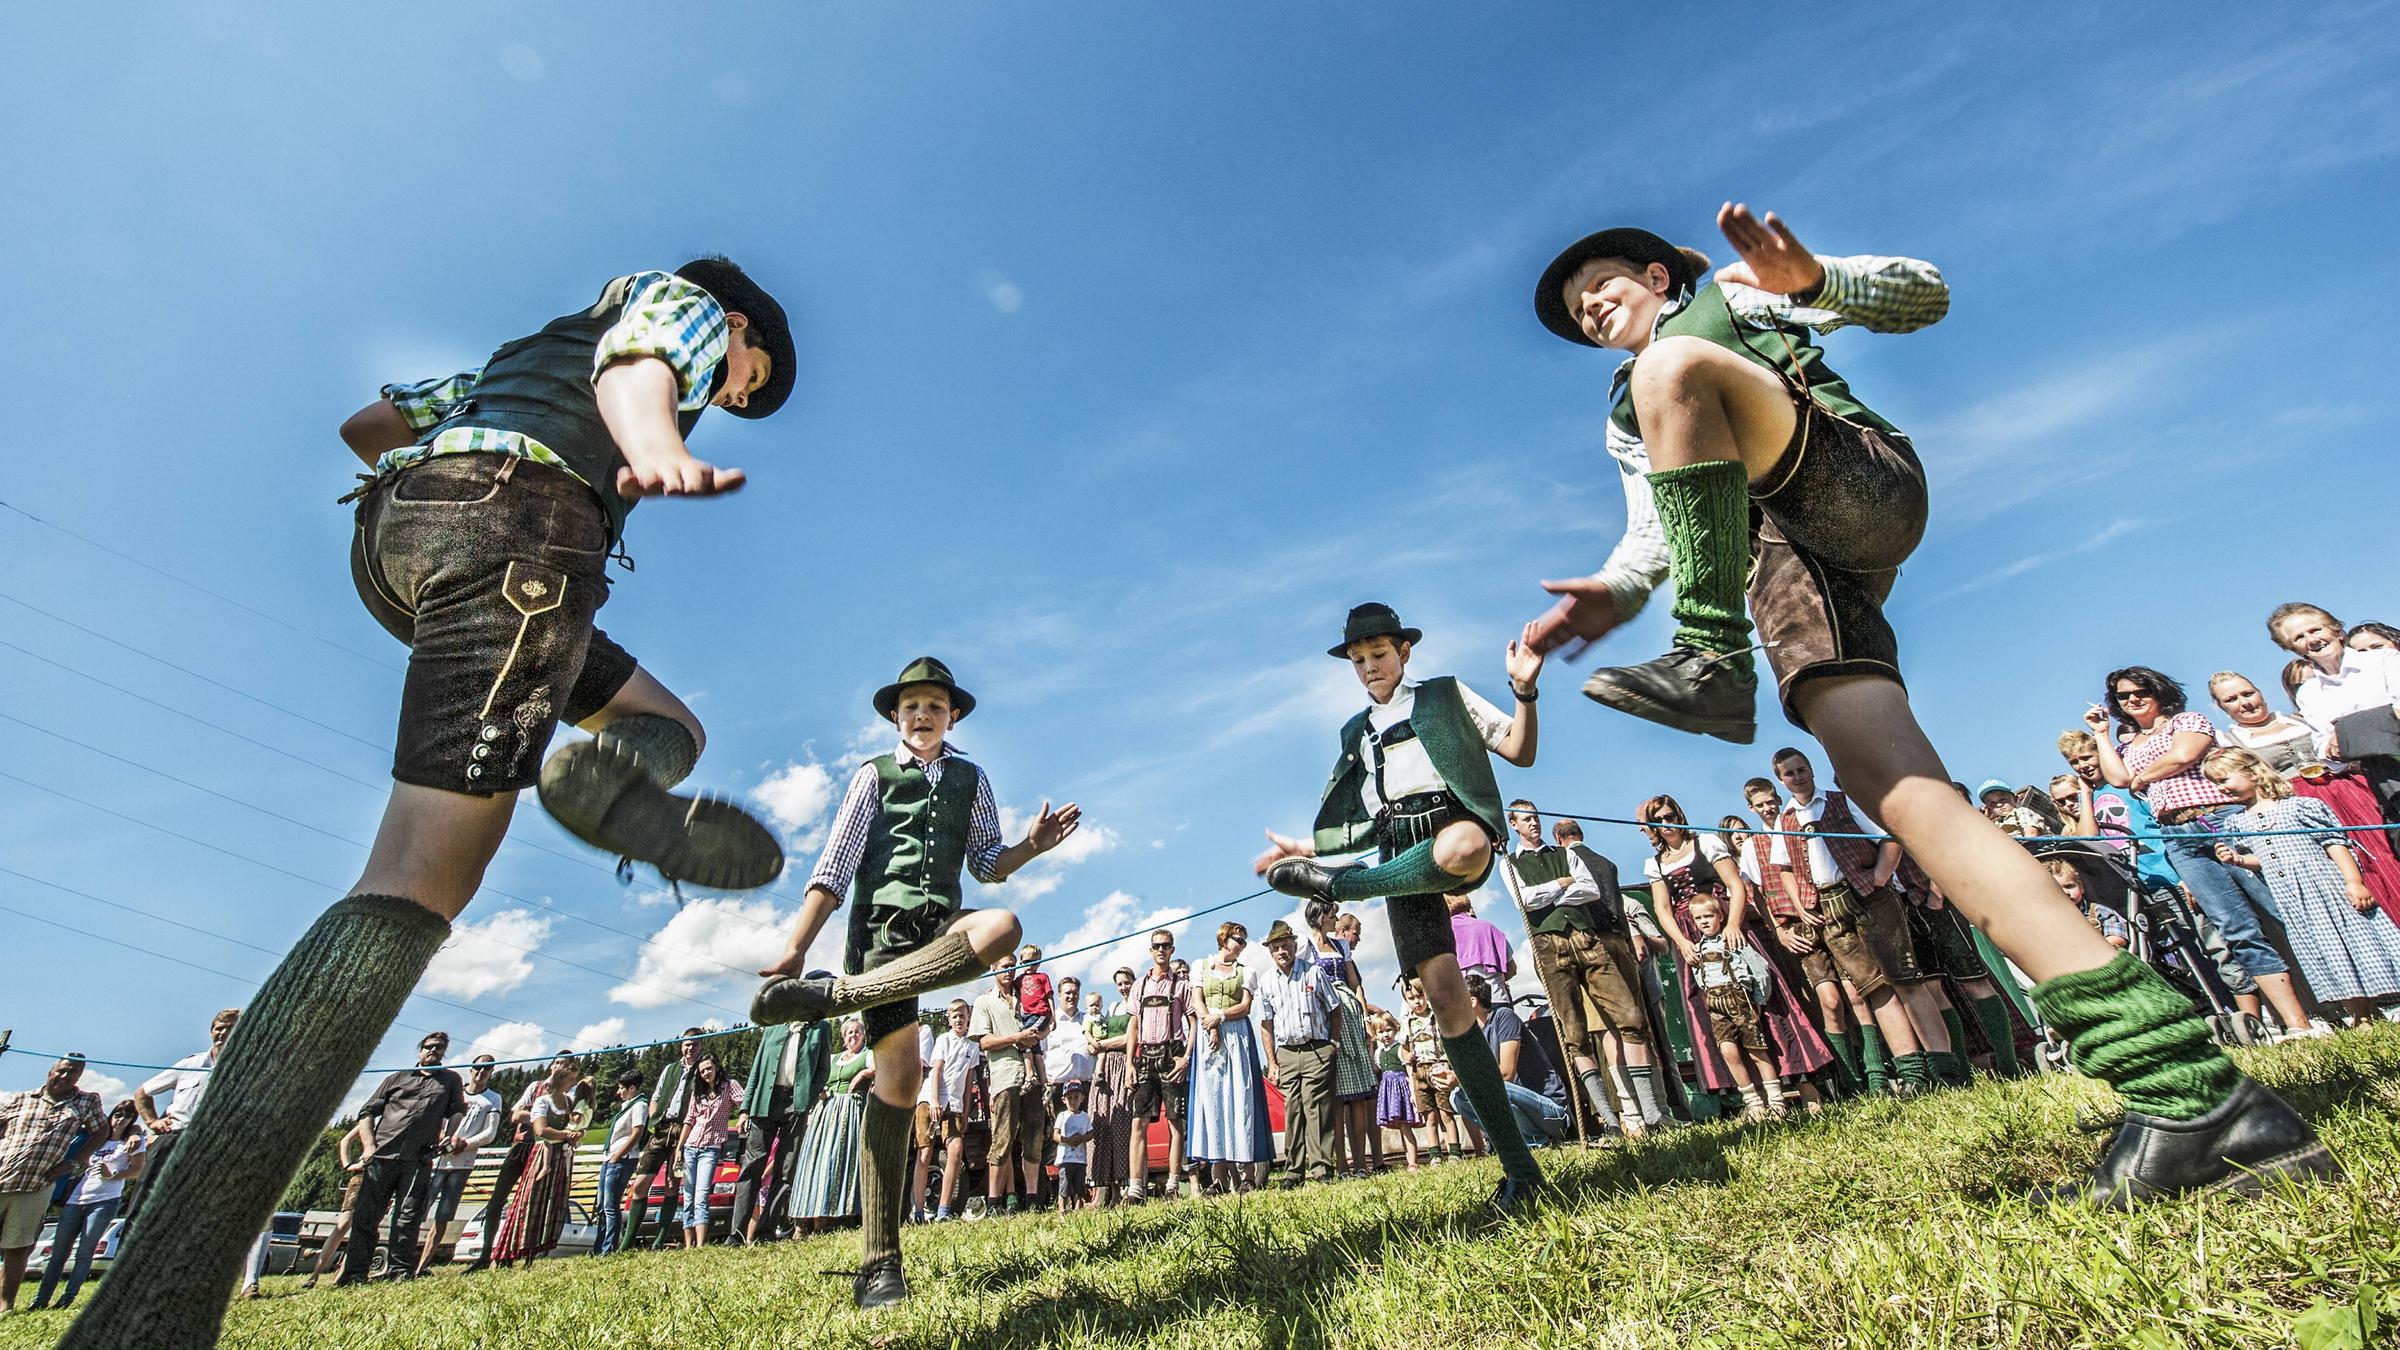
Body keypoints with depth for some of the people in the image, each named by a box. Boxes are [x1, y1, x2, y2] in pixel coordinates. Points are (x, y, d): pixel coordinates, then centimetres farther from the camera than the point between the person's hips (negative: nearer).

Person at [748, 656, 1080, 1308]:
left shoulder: (971, 779, 17)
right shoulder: (874, 775, 9)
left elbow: (987, 864, 16)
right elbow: (833, 867, 3)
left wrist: (1031, 845, -4)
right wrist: (795, 948, -4)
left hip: (940, 924, 3)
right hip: (881, 926, -2)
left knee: (1002, 926, -33)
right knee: (899, 1076, -10)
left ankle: (831, 994, -27)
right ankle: (879, 1264, -2)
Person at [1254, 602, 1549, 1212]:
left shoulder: (1446, 695, 17)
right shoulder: (1356, 732, 27)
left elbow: (1521, 753, 9)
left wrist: (1525, 690, -7)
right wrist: (1303, 845, 23)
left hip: (1455, 824, -3)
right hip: (1400, 854, 4)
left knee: (1460, 849, -45)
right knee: (1445, 996, -11)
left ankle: (1331, 884, -19)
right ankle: (1518, 1164, -3)